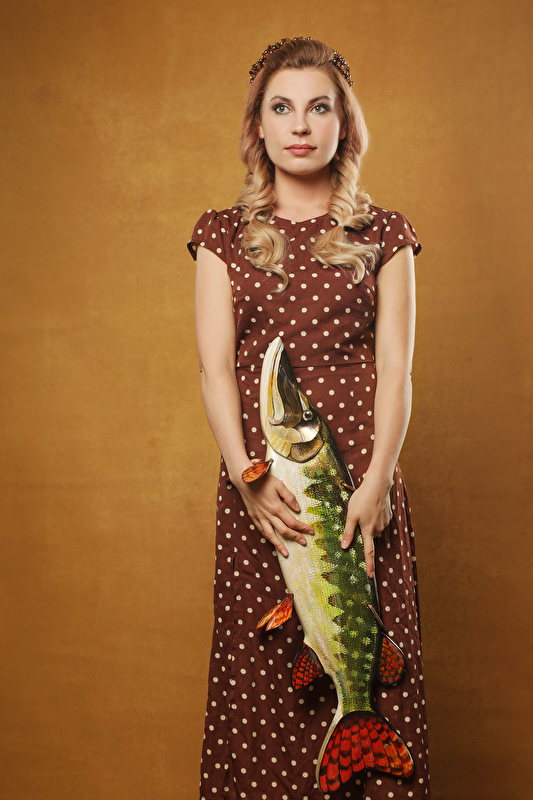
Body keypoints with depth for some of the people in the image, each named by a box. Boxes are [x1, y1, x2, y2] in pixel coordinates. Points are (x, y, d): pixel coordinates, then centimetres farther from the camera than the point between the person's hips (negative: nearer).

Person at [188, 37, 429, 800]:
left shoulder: (383, 235, 8)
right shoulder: (223, 236, 9)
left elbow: (395, 371, 1)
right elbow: (216, 369, 1)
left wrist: (376, 480, -13)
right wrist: (248, 476, -14)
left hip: (362, 475, 0)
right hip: (260, 480, 1)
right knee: (260, 667, 3)